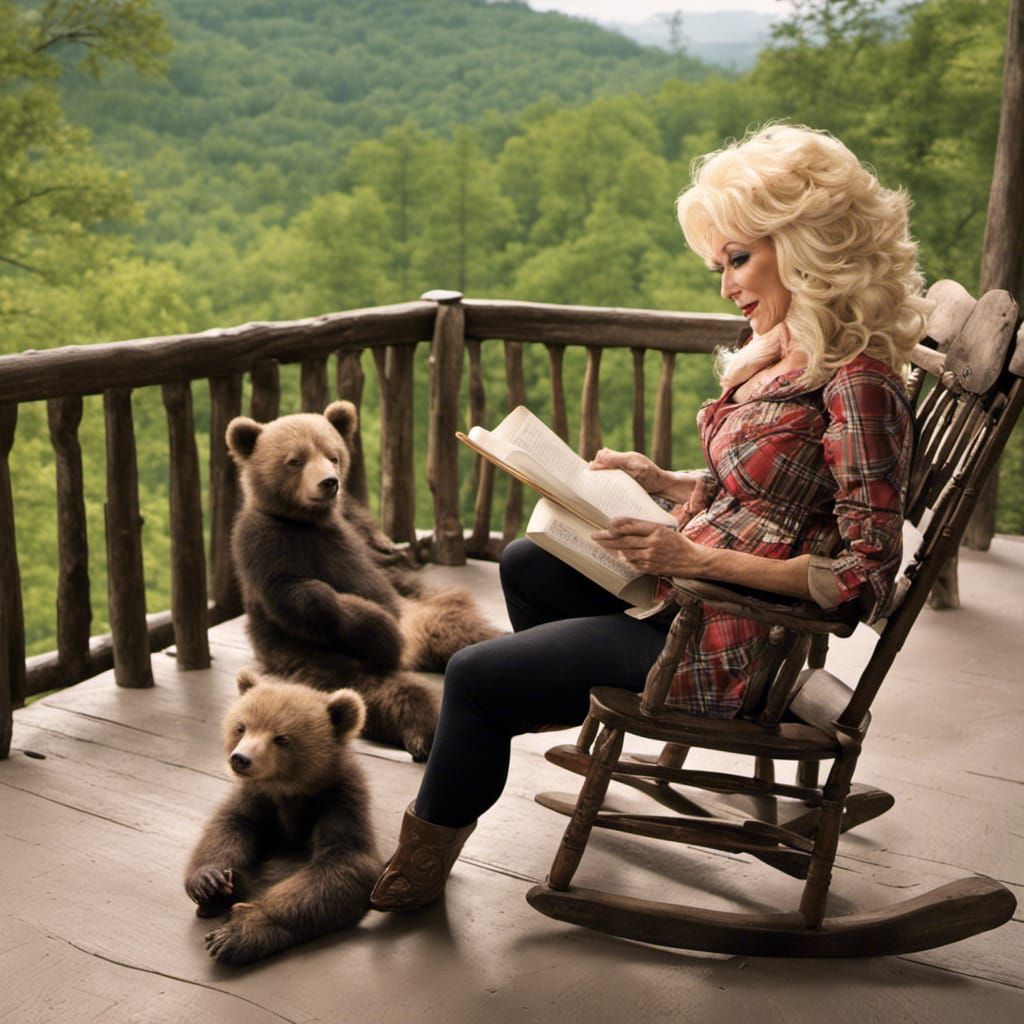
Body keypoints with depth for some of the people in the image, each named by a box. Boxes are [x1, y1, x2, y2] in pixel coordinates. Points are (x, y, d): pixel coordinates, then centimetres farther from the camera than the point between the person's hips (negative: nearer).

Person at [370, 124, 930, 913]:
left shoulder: (857, 384, -24)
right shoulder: (787, 350, 3)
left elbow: (864, 573, -25)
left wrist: (696, 557, -28)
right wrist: (663, 482, 1)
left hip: (729, 640, -9)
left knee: (475, 676, -5)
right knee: (525, 565, 24)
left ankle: (430, 847, 20)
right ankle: (561, 707, 46)